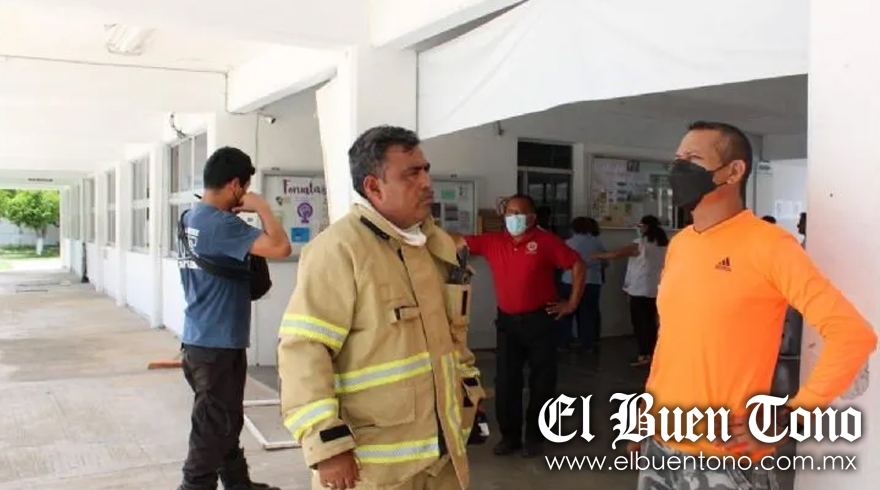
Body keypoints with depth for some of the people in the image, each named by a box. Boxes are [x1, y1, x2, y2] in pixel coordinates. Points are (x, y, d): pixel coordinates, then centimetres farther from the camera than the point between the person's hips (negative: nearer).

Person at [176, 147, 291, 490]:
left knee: (226, 422, 22)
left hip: (200, 340, 10)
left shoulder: (192, 218, 8)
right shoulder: (219, 223, -22)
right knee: (213, 430, 2)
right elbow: (280, 248, -28)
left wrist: (246, 214, 5)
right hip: (217, 345, -10)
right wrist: (262, 208, -12)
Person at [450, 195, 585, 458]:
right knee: (505, 382, 7)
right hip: (507, 321, 3)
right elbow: (460, 241, 2)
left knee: (541, 382, 6)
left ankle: (535, 436, 21)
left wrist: (572, 303, -4)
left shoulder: (546, 241, -8)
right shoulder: (493, 241, 3)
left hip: (539, 320, -3)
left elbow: (578, 265, -4)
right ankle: (509, 436, 21)